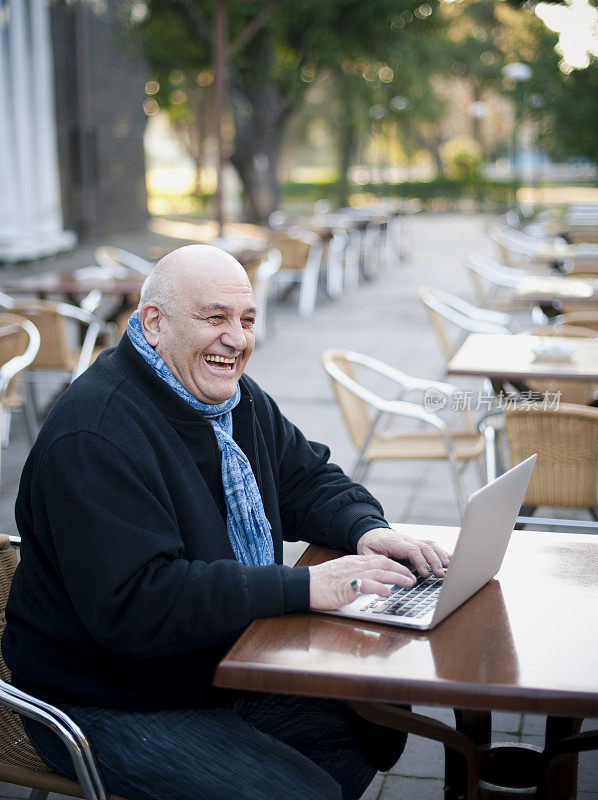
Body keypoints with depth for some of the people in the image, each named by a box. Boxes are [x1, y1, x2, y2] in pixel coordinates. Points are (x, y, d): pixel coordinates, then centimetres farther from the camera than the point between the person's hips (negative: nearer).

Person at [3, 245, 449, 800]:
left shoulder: (231, 395, 4)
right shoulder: (95, 438, -26)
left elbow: (304, 478, 13)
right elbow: (133, 605, -33)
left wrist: (365, 528, -11)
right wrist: (303, 587, -35)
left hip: (227, 667, 9)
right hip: (110, 707, -8)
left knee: (379, 722, 4)